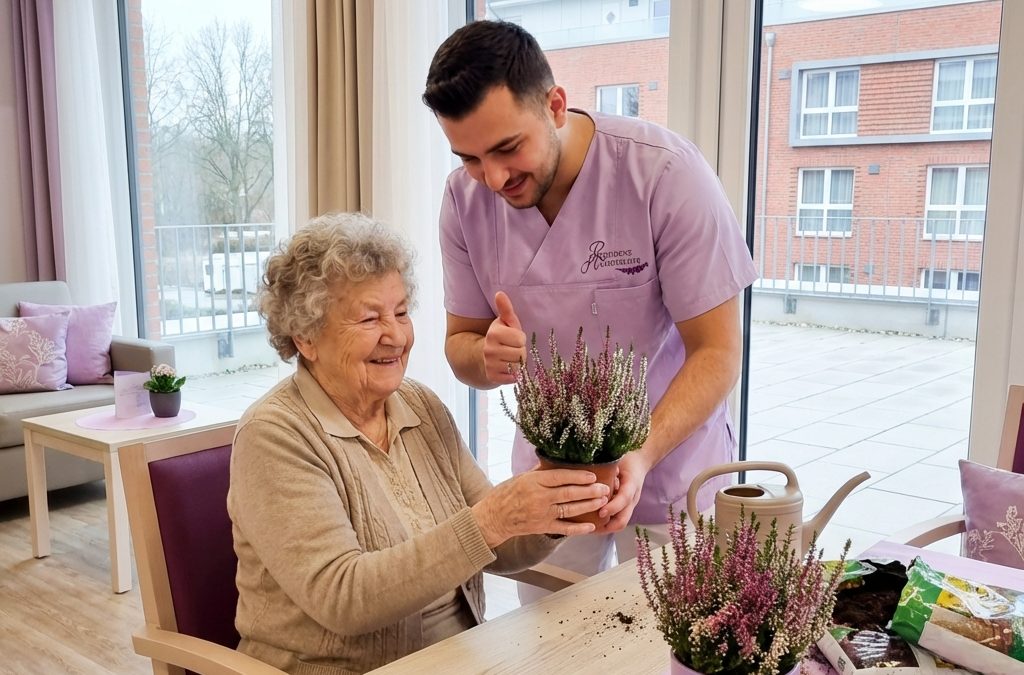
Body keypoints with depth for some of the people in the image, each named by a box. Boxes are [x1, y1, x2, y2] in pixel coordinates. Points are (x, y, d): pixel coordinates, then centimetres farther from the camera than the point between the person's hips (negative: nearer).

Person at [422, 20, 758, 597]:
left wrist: (643, 456, -36)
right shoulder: (465, 198, -12)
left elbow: (717, 352, -21)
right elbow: (461, 342, -1)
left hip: (669, 466, -3)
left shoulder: (667, 172, -25)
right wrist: (486, 356, -26)